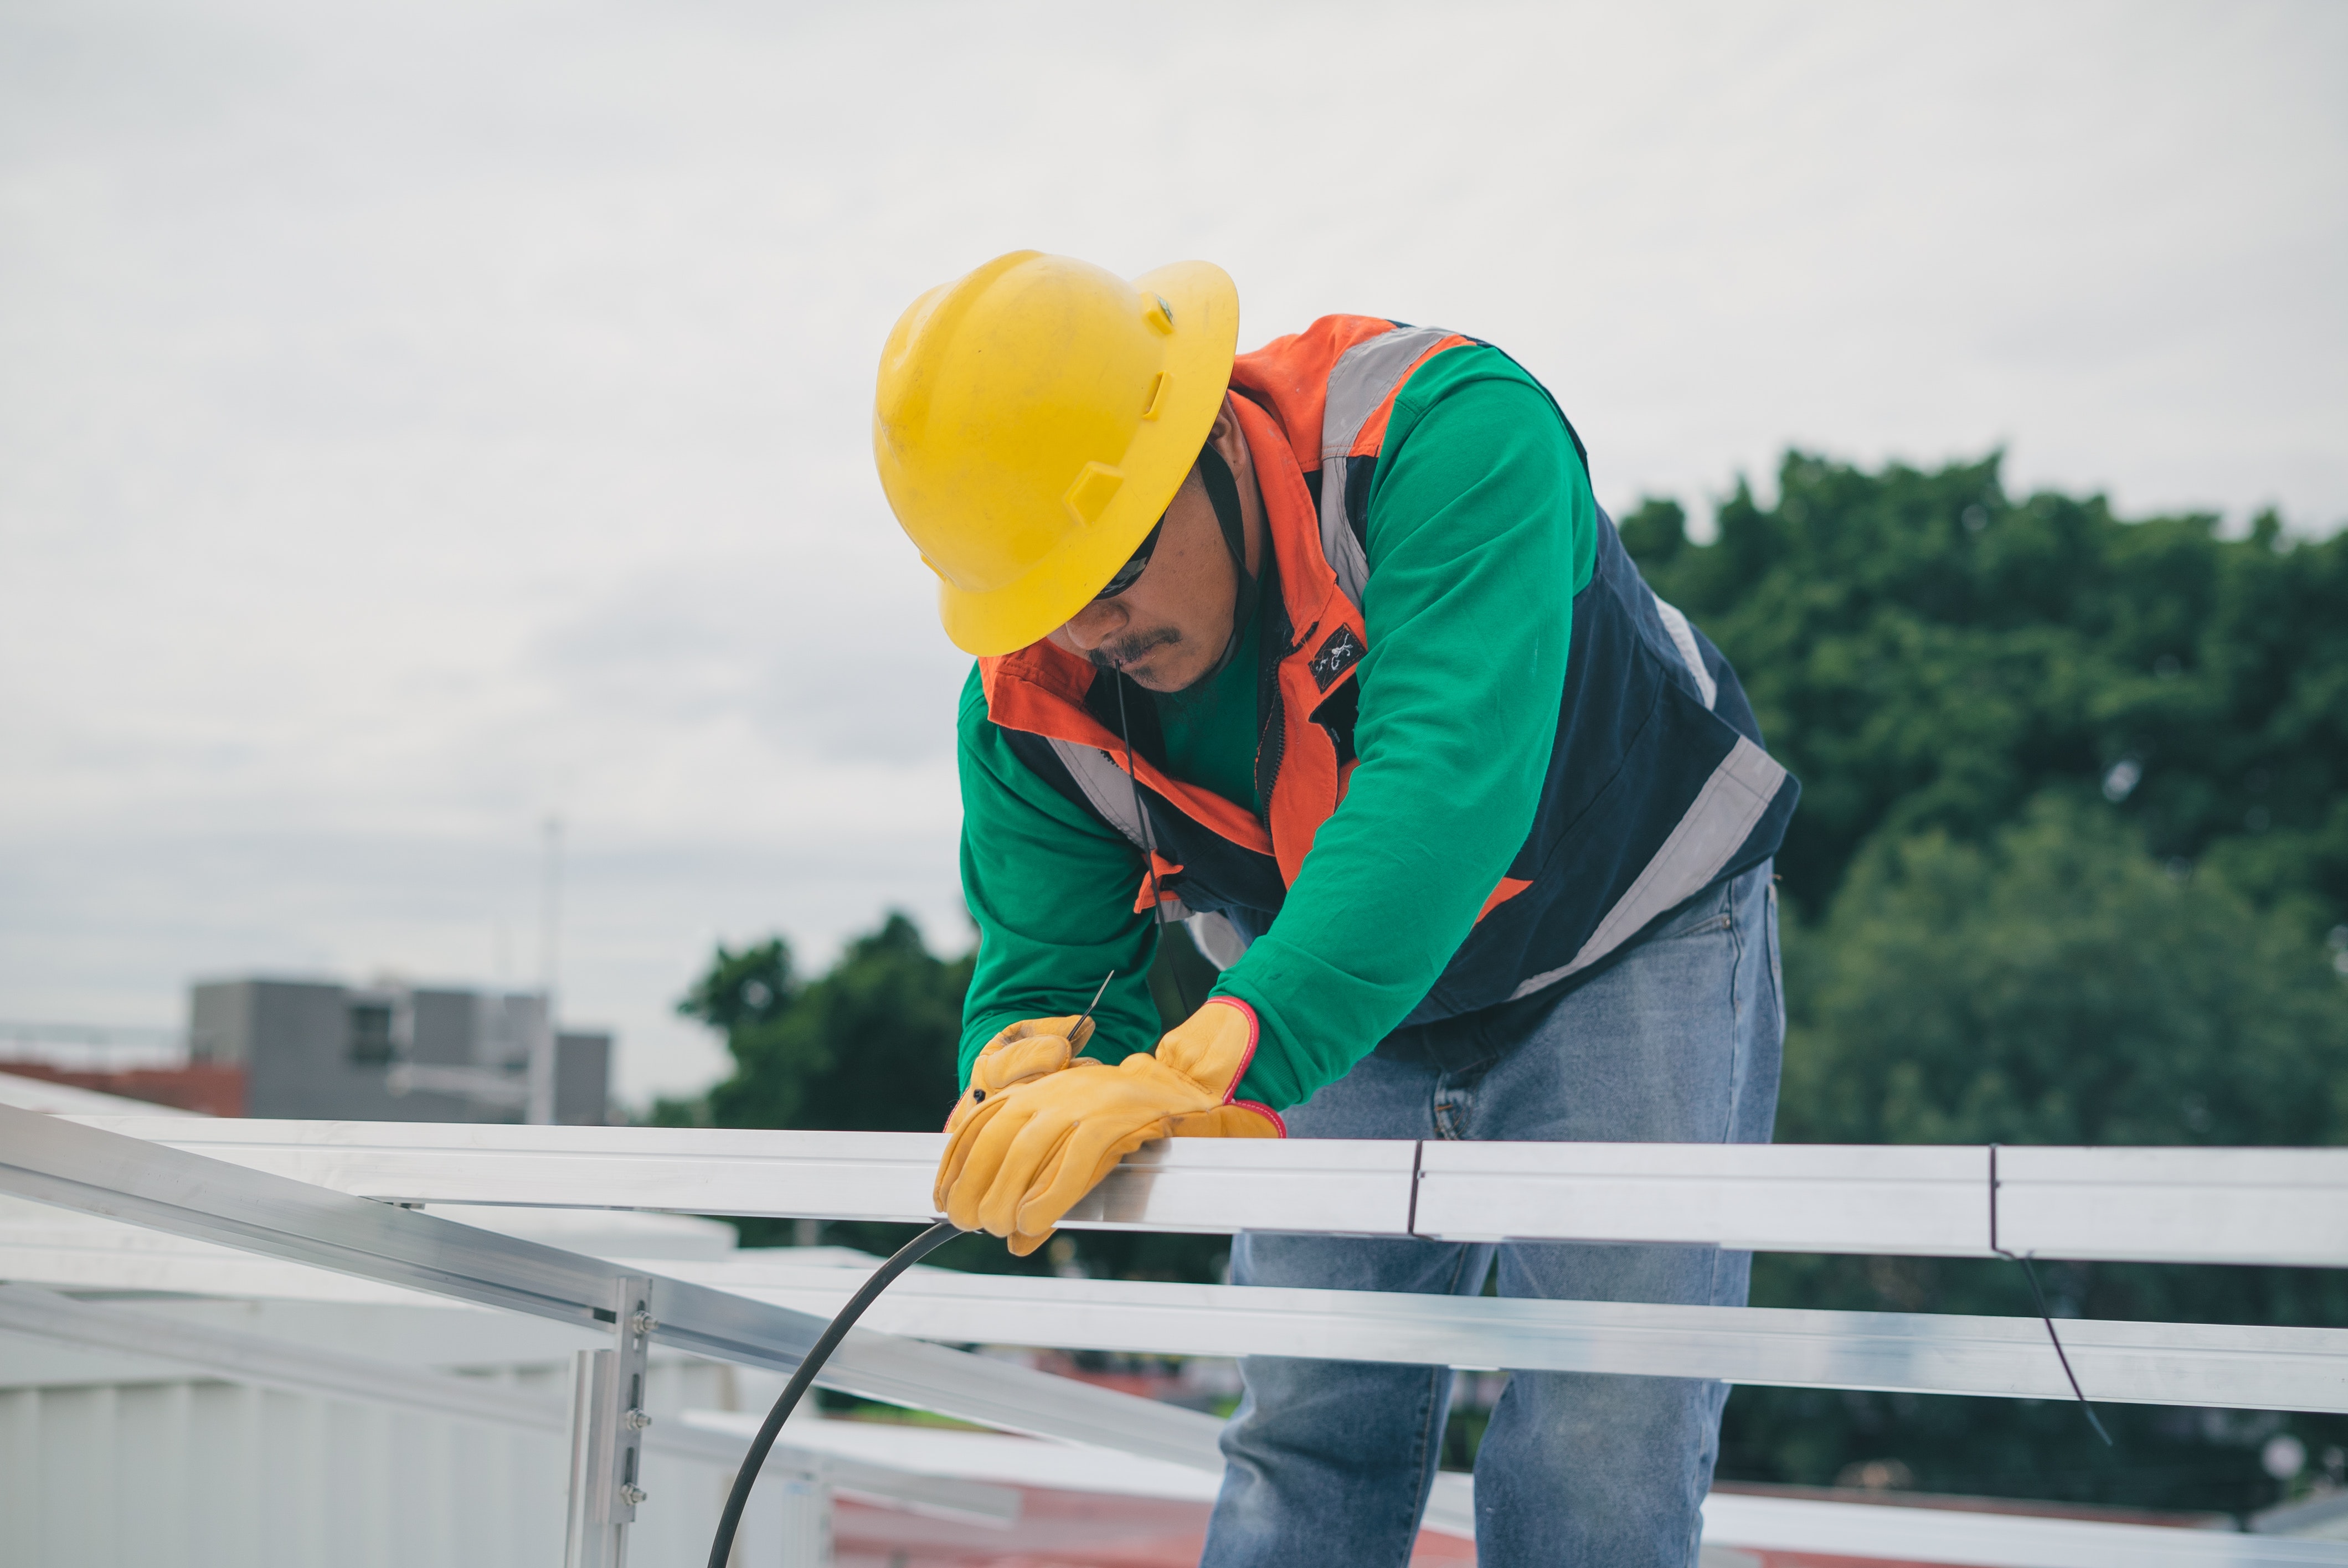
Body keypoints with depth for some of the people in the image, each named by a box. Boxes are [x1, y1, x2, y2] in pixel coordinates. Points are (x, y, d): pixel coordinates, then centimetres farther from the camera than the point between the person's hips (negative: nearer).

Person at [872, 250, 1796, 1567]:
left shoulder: (1453, 435, -36)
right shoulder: (1035, 699, -18)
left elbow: (1447, 786, -48)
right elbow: (1042, 969, -11)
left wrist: (1211, 1067, -60)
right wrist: (1030, 1068, -39)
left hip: (1631, 953, -4)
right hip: (1352, 1014, 4)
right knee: (1308, 1445, 1)